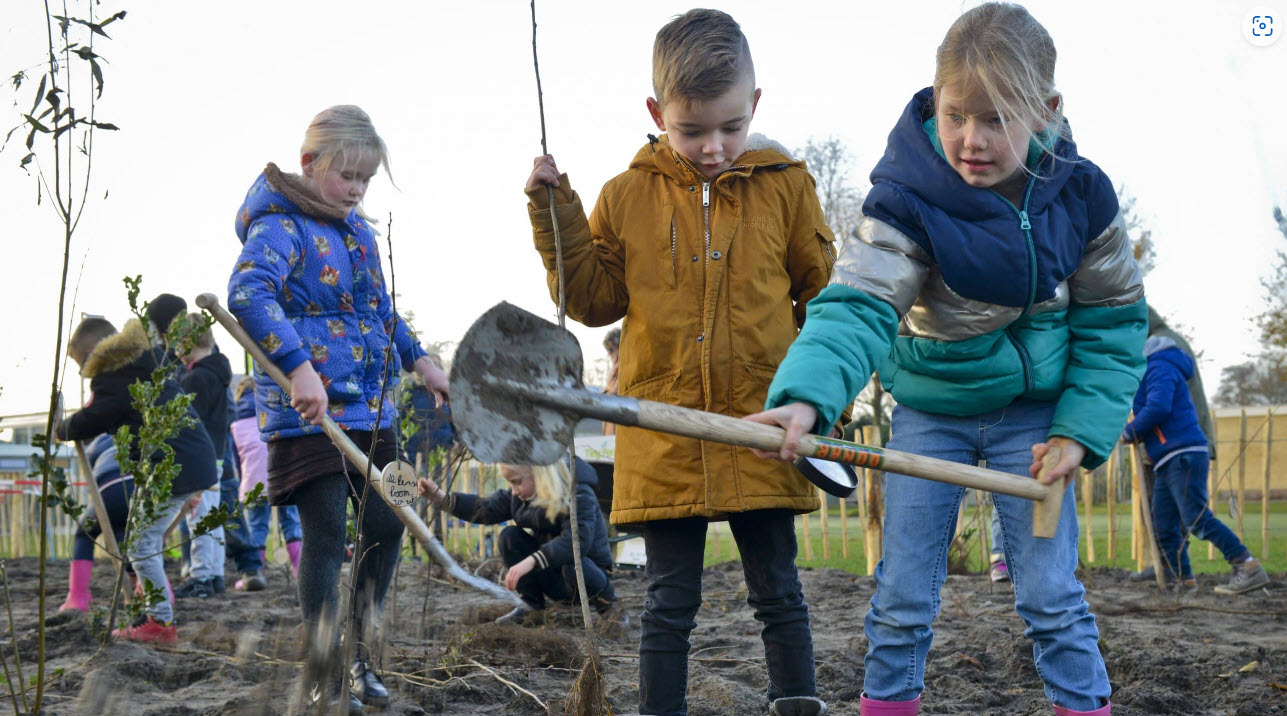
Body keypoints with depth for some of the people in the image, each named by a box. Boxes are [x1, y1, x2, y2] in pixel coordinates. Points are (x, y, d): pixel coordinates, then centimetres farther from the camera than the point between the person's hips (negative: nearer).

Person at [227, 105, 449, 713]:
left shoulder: (357, 229, 15)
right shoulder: (281, 226, -12)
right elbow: (247, 293, -31)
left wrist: (417, 358, 23)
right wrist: (298, 366, -40)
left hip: (369, 409, 8)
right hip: (309, 412, -8)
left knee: (386, 525, 9)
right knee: (325, 534, -5)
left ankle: (359, 654, 25)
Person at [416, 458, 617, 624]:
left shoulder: (579, 495, -25)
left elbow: (578, 540, -40)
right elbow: (485, 509, -4)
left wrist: (531, 561, -48)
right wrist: (440, 496, -17)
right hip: (553, 575, 6)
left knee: (574, 564, -40)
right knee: (510, 536, -14)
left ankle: (605, 601, -8)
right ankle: (531, 604, -6)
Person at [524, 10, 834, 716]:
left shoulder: (785, 185, 1)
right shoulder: (627, 196, 2)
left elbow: (824, 294, 9)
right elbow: (593, 299, 7)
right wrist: (555, 213, -2)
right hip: (663, 435, 0)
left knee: (778, 592, 7)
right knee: (669, 602, 7)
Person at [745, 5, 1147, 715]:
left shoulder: (1080, 193, -13)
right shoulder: (908, 200, -23)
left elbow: (1112, 319, -2)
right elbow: (857, 307, -35)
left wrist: (1080, 430, -10)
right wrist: (805, 398, -53)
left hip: (1032, 411, 1)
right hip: (929, 409, -1)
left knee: (1051, 596, 0)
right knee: (901, 598, 2)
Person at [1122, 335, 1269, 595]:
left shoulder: (1160, 368, -7)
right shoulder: (1150, 371, 25)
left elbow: (1158, 407, -21)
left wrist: (1129, 432, -9)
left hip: (1184, 457, -11)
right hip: (1167, 464, 11)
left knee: (1197, 519, -18)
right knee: (1164, 526, 8)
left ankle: (1249, 568, -20)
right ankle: (1182, 580, 12)